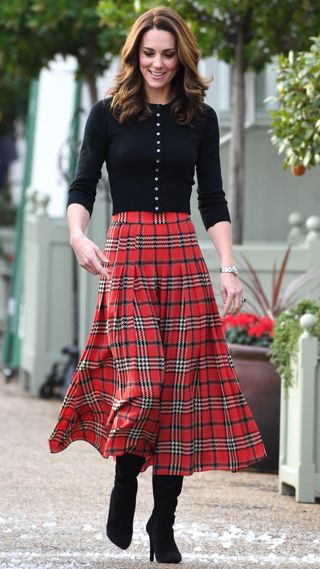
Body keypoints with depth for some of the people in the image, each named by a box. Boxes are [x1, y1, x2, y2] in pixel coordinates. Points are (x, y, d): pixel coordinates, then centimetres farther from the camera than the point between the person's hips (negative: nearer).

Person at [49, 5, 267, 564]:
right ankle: (125, 480, 15)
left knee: (181, 387, -1)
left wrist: (228, 266, 0)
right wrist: (77, 235, -17)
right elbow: (82, 186, 3)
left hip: (183, 256, 2)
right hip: (126, 255, -2)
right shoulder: (108, 114, 6)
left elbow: (212, 199, 10)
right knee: (139, 385, -15)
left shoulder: (201, 118, 11)